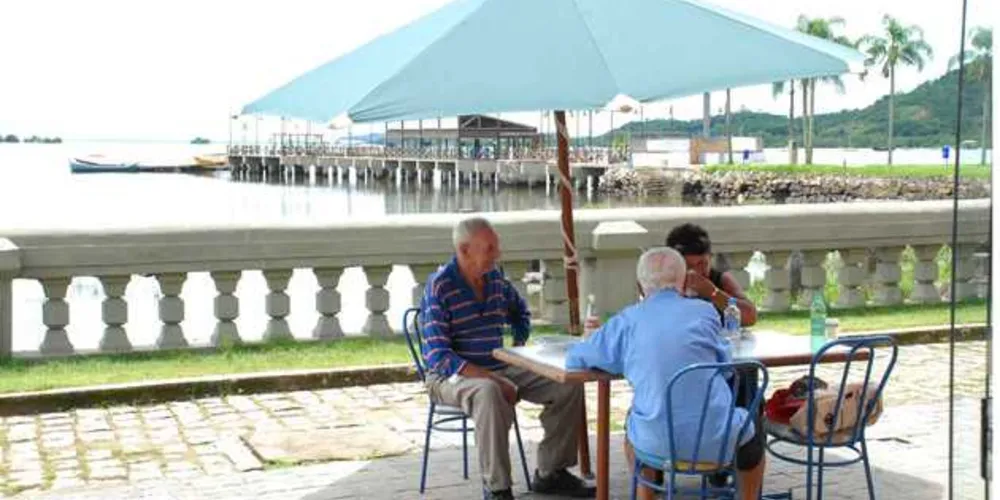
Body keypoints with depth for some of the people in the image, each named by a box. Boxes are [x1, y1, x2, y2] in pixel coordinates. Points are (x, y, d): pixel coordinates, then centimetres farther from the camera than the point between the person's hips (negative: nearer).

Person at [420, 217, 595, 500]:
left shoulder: (496, 279, 6)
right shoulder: (439, 287, -16)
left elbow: (520, 311, 30)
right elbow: (438, 357, -23)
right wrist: (493, 379, -29)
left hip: (499, 370, 7)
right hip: (452, 377, -7)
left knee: (568, 386, -6)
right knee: (489, 393, -41)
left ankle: (550, 473, 4)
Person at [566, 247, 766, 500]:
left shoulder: (627, 320, 0)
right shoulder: (704, 311, 1)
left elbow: (574, 358, 9)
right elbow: (725, 362, 13)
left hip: (657, 443, 1)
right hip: (715, 440, -1)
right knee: (752, 427, 34)